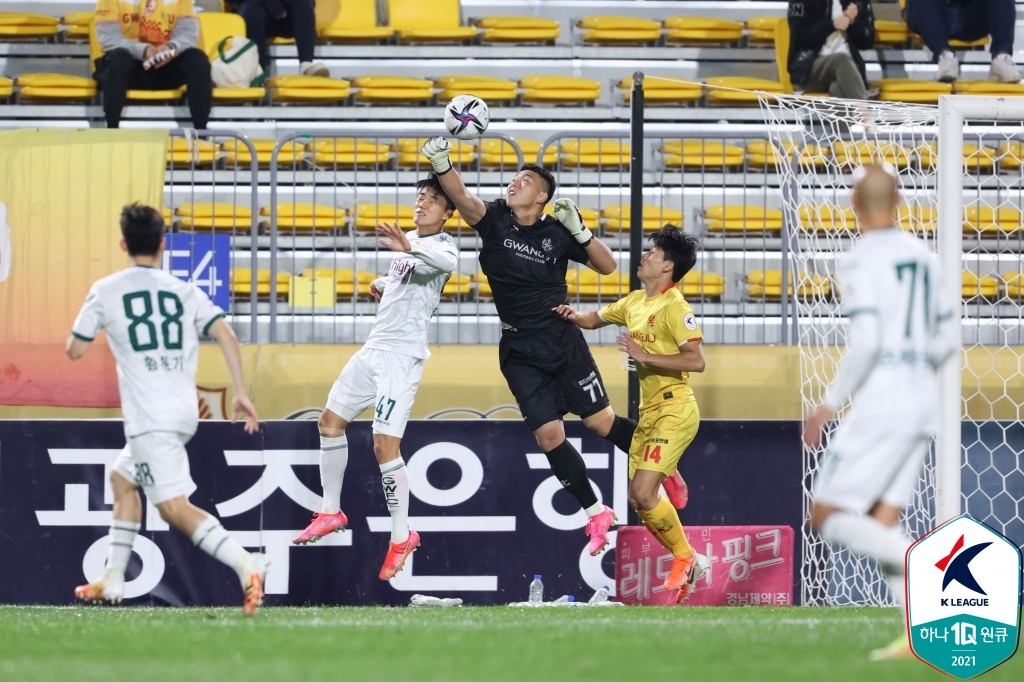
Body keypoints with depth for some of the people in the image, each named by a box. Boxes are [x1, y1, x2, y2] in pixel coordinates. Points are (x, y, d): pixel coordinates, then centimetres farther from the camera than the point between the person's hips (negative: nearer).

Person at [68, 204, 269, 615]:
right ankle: (113, 579, 29)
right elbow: (226, 335, -2)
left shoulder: (105, 291, 1)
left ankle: (245, 565, -34)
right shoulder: (185, 292, 10)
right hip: (185, 413, 7)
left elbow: (75, 350, 8)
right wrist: (240, 394, 0)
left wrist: (90, 320, 29)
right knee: (122, 479, 27)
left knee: (175, 507, -14)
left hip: (149, 418, -7)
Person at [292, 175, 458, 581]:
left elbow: (447, 261, -39)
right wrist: (383, 285, 15)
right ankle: (331, 511, 28)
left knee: (385, 444, -15)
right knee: (331, 419, 15)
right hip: (374, 347, 9)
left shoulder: (442, 245, -12)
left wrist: (409, 246, -57)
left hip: (402, 355, -9)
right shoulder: (407, 242, 13)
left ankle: (401, 536, -4)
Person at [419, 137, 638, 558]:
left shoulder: (557, 233, -4)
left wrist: (578, 230, -15)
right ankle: (597, 515, 11)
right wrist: (440, 163, -39)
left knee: (601, 421, 0)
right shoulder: (495, 220, -2)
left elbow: (607, 266, -1)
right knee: (549, 434, -3)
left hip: (563, 341, -1)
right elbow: (462, 198, -21)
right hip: (519, 351, 1)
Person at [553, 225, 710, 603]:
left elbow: (696, 360, -22)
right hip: (649, 412, 9)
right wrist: (574, 316, 5)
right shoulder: (635, 302, 11)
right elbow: (597, 318, 27)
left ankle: (686, 557, 1)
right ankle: (689, 563, 18)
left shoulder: (674, 307, -14)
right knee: (638, 499, 6)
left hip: (674, 412, -9)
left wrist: (644, 355, -24)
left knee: (643, 492, -17)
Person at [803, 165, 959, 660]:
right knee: (880, 527, 10)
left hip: (880, 401, -8)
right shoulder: (923, 257, 13)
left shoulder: (860, 261, -10)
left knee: (828, 519, -3)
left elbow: (865, 339, -20)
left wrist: (832, 402, -11)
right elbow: (948, 339, 17)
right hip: (924, 402, 8)